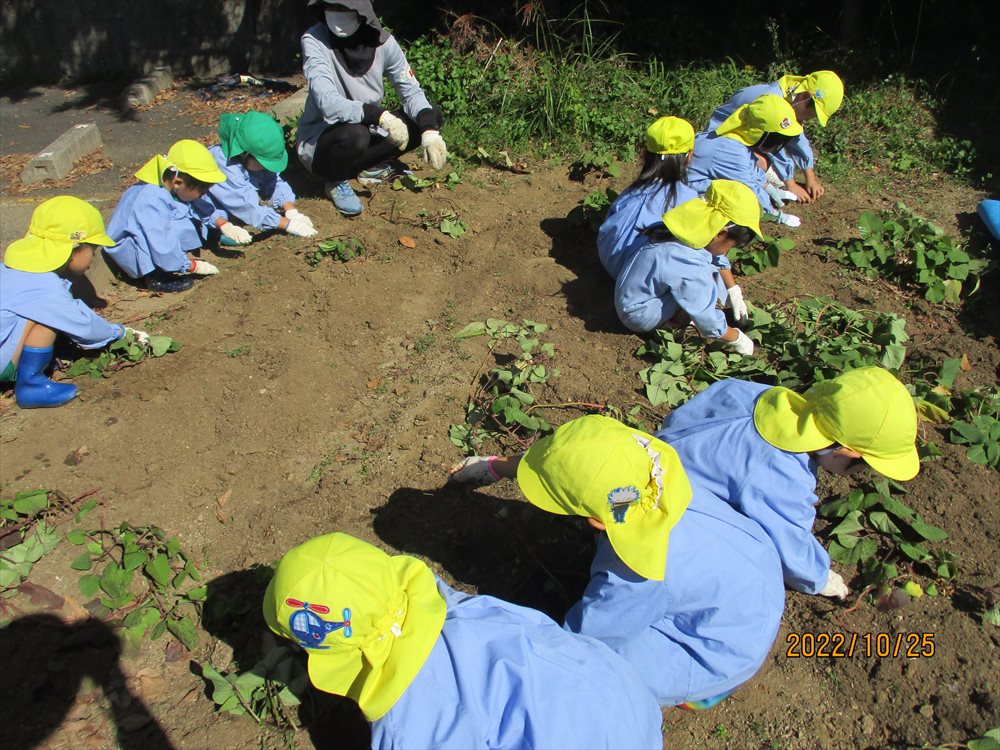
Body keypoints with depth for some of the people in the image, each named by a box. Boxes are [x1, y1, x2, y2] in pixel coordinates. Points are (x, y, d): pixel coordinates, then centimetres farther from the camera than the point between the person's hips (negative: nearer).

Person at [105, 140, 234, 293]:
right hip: (129, 252, -9)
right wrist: (193, 266, -24)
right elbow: (163, 251, -36)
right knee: (175, 228, -31)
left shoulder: (173, 188, -11)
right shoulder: (151, 202, -34)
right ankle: (156, 276, -13)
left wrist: (224, 225, -10)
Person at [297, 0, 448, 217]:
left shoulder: (383, 41, -9)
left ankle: (371, 166, 5)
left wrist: (430, 130, -24)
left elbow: (412, 92, -5)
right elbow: (327, 102, -31)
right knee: (355, 134, -39)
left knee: (432, 116, -5)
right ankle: (336, 181, -6)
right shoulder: (314, 40, -20)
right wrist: (380, 116, -43)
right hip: (318, 142, -5)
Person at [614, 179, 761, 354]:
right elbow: (709, 321, -24)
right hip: (637, 315, -9)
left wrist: (734, 292, 15)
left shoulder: (694, 229, -11)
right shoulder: (691, 271, -35)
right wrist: (737, 339, -8)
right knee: (706, 283, -25)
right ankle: (671, 320, -3)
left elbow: (719, 260, 11)